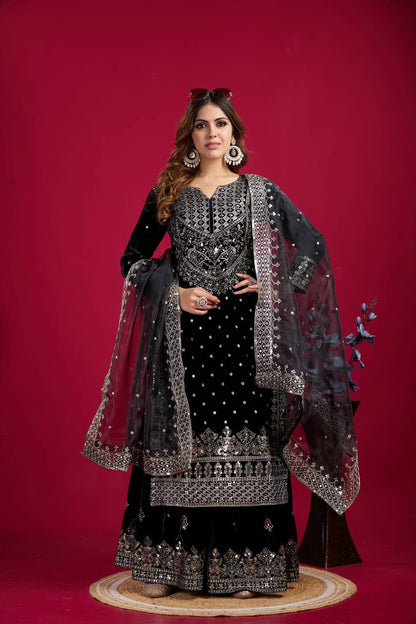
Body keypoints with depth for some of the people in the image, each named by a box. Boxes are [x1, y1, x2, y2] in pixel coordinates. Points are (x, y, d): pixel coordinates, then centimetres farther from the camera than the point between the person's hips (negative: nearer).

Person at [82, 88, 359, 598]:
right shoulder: (167, 194, 7)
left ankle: (243, 566, 8)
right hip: (182, 337, 1)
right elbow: (133, 259, 12)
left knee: (242, 443, -2)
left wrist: (273, 287, -1)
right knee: (177, 442, 2)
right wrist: (174, 293, -3)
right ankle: (167, 563, 12)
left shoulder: (259, 192, 5)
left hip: (243, 335, -1)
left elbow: (311, 245, 10)